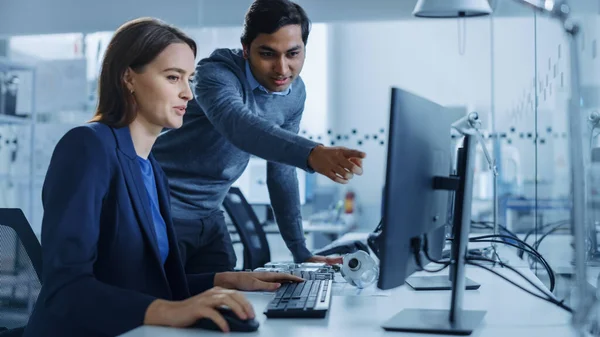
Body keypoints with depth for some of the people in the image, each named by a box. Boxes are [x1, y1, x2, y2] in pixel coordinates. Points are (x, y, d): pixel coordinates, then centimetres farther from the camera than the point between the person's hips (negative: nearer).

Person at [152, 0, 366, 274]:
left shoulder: (295, 93, -1)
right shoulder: (217, 73, -23)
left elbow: (282, 170, 7)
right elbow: (239, 126, -44)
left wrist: (301, 252, 4)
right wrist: (311, 154, -61)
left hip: (208, 214, 6)